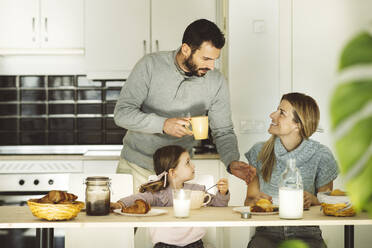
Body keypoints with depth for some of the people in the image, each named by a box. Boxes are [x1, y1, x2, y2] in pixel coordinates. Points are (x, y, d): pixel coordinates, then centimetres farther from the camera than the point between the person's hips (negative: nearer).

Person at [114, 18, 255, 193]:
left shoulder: (216, 82, -7)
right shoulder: (150, 65, -13)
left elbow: (223, 131, -1)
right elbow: (121, 113, -16)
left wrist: (232, 161, -21)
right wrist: (163, 124, -31)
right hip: (134, 167, -1)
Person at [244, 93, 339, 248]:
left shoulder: (320, 155, -2)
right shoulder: (259, 152, 3)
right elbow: (249, 200, 10)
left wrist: (312, 199, -16)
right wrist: (255, 201, -13)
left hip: (306, 233, -1)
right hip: (267, 233, 1)